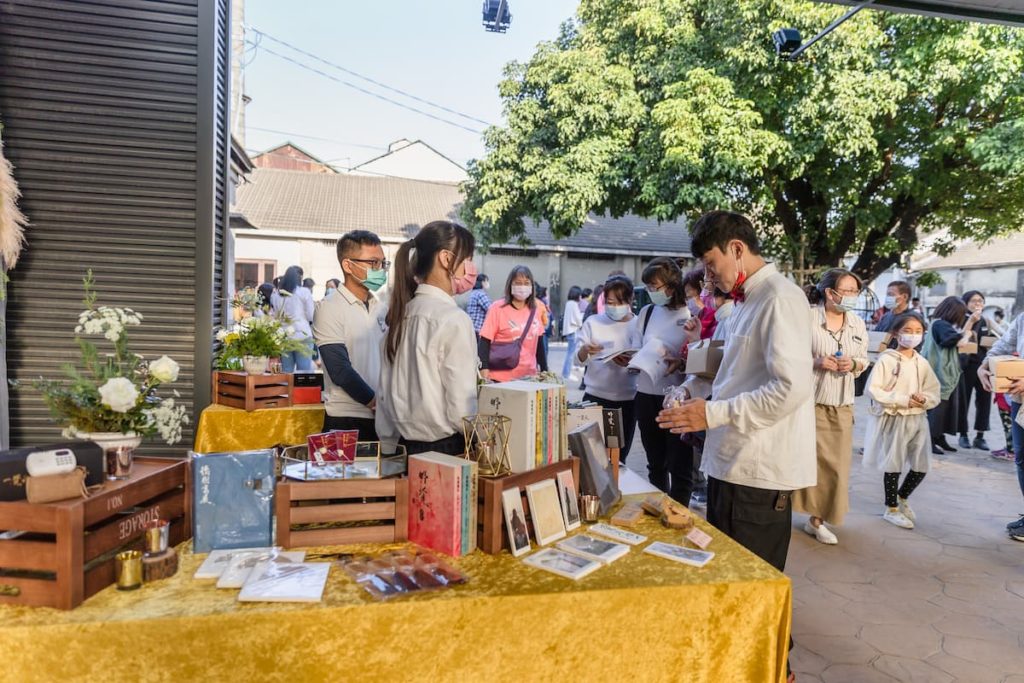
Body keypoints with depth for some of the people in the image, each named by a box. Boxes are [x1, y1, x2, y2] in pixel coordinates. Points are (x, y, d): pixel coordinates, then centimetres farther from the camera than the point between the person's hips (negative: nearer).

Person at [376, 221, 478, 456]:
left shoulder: (400, 314, 5)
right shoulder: (454, 319, -17)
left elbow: (386, 391, 10)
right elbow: (463, 408, -19)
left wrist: (390, 441, 18)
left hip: (405, 446, 8)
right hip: (447, 448, -8)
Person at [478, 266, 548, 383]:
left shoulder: (537, 309, 6)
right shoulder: (497, 308, -6)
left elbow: (539, 343, 14)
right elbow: (484, 342, -8)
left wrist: (545, 371, 14)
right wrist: (484, 369, -18)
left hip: (529, 376, 4)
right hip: (501, 378, -4)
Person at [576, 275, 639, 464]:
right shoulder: (593, 322, 0)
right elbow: (578, 359, -2)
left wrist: (631, 363, -23)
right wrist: (585, 350, -25)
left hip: (627, 399, 0)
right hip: (595, 397, 0)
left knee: (619, 457, 13)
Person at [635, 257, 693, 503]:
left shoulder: (691, 315, -9)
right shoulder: (646, 312, 8)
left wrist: (679, 363, -26)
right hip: (646, 395, 6)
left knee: (679, 467, 5)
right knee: (655, 464, 20)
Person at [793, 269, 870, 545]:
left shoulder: (857, 324, 7)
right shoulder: (807, 318, -11)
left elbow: (864, 360, 15)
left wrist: (853, 365, -6)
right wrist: (815, 361, -21)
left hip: (841, 405, 5)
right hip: (807, 400, -5)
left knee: (834, 463, 7)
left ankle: (817, 519, 22)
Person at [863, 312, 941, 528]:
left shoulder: (922, 363, 6)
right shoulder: (886, 359, -10)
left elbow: (935, 393, 9)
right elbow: (873, 390, -15)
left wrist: (924, 399, -13)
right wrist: (903, 399, -18)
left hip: (917, 420, 5)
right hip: (893, 419, -5)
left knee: (920, 467, 8)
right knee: (893, 465, 4)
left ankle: (902, 498, 36)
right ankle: (891, 509, 22)